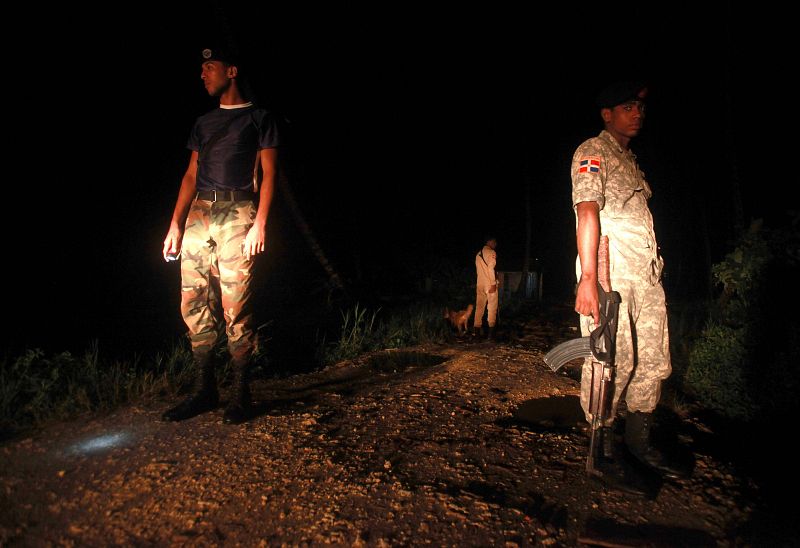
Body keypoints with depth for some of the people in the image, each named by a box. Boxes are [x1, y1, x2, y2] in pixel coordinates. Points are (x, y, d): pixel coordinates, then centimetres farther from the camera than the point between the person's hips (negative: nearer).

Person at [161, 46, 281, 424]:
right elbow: (191, 175, 19)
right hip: (198, 215, 6)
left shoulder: (258, 118, 7)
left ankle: (241, 394, 2)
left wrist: (259, 224, -12)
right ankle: (204, 390, 12)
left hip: (237, 215, -6)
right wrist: (175, 224, 10)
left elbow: (268, 173, 0)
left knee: (235, 309, -8)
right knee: (194, 304, 2)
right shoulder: (204, 122, 23)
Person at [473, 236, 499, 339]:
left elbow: (478, 269, 13)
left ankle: (476, 329, 10)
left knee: (479, 306, 9)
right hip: (490, 283, -7)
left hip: (480, 284, 7)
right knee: (492, 306, -2)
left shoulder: (478, 254, 15)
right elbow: (491, 268, -16)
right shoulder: (491, 253, -7)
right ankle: (491, 329, -5)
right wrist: (493, 283, -16)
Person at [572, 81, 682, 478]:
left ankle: (638, 439, 19)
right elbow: (587, 212, -13)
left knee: (653, 359, 7)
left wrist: (656, 262, 13)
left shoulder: (630, 160, 26)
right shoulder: (592, 152, 0)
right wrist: (588, 278, -23)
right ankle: (602, 442, 5)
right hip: (610, 271, -8)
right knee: (614, 357, -9)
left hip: (646, 272, 8)